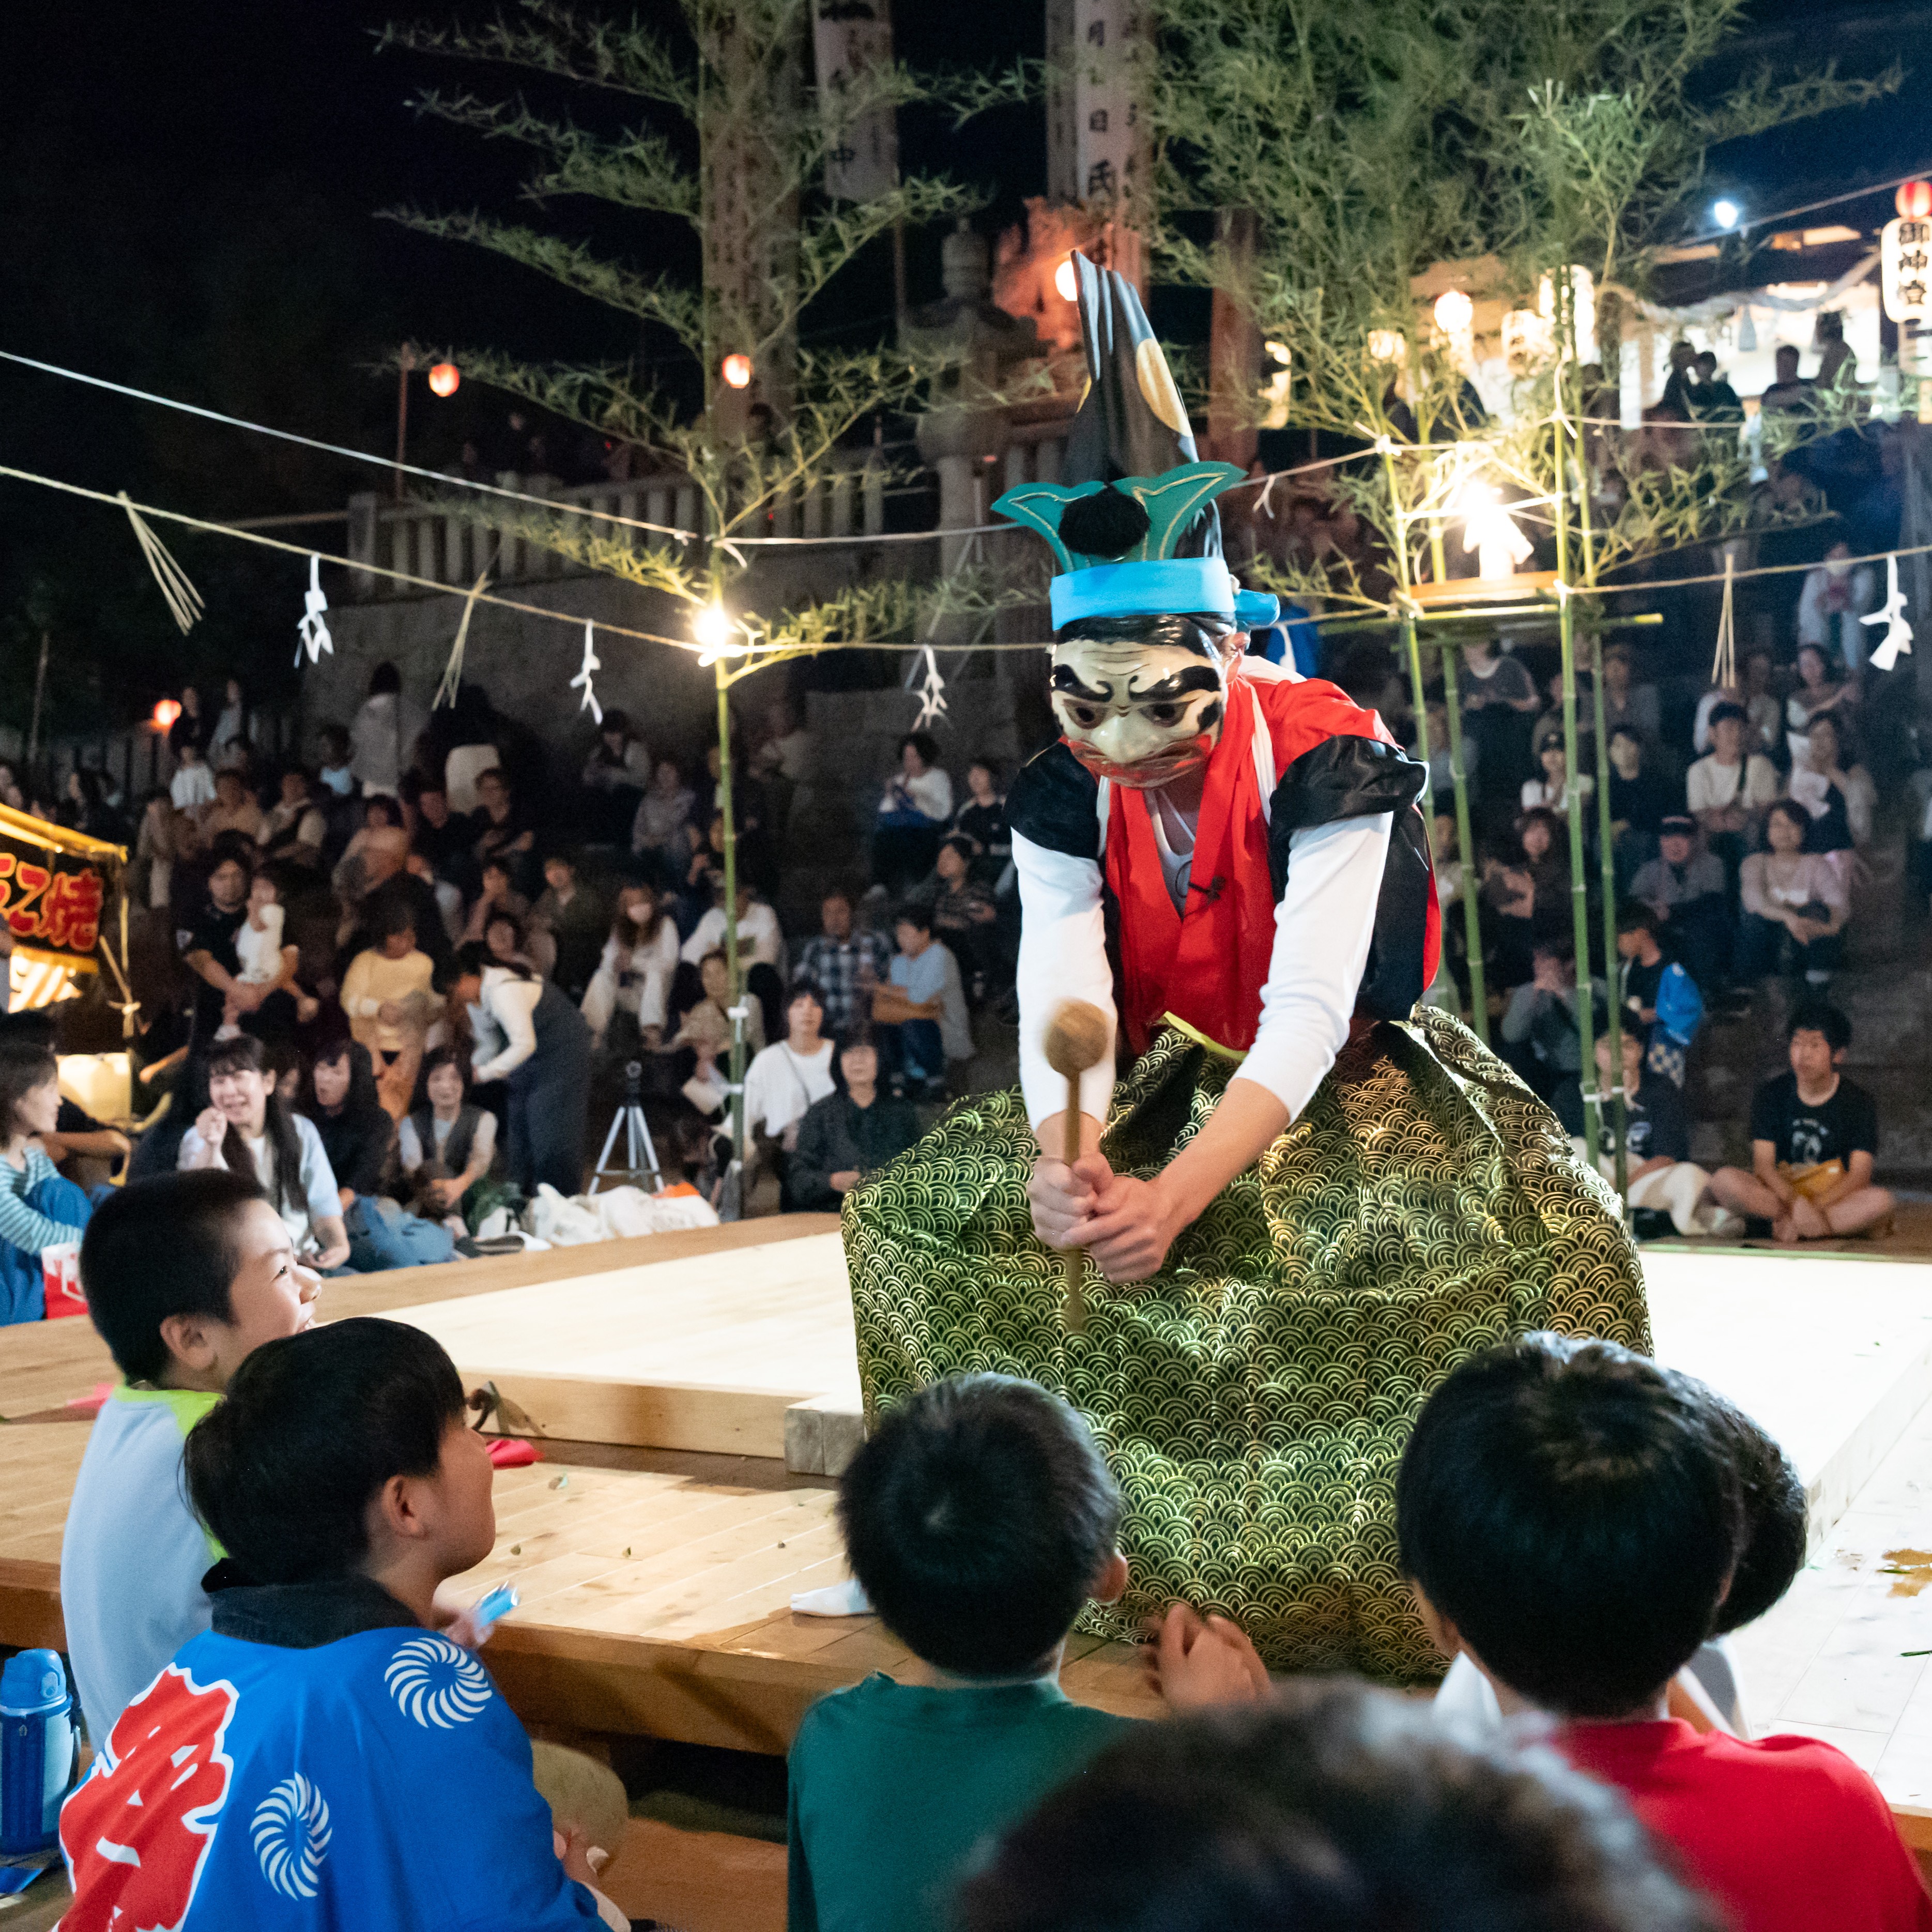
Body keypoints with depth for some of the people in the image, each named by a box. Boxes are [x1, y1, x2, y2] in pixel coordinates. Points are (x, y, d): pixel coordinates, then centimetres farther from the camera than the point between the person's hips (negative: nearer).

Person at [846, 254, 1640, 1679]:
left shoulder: (1329, 763, -25)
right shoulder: (1065, 796, -11)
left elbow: (1307, 1014, -32)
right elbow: (1062, 996, -22)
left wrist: (1183, 1191, -45)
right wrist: (1067, 1159, -44)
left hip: (1344, 1079, -4)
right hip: (1172, 1081, 5)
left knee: (1541, 1241, -31)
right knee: (929, 1200, -7)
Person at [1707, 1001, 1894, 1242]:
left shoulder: (1858, 1102, -1)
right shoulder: (1770, 1095, 2)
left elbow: (1860, 1174, -9)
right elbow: (1763, 1164, -7)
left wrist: (1816, 1206, -25)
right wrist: (1796, 1202, -27)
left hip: (1835, 1196, -1)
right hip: (1780, 1192, 1)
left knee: (1881, 1201, -34)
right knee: (1724, 1179, -29)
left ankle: (1788, 1225, -31)